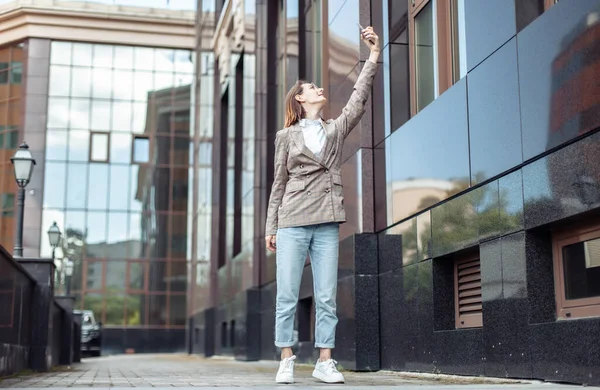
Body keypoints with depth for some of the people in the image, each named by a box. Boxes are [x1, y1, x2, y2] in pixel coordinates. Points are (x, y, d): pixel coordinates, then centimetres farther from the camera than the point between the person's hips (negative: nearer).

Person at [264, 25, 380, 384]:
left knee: (327, 298, 1)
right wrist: (271, 227, 3)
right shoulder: (286, 136, 7)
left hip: (327, 225, 2)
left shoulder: (337, 129, 14)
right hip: (293, 223, -2)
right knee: (287, 297, -2)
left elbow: (360, 98, 2)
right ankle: (287, 360, 5)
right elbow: (279, 183, 6)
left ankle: (325, 361, 6)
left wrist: (374, 55, -3)